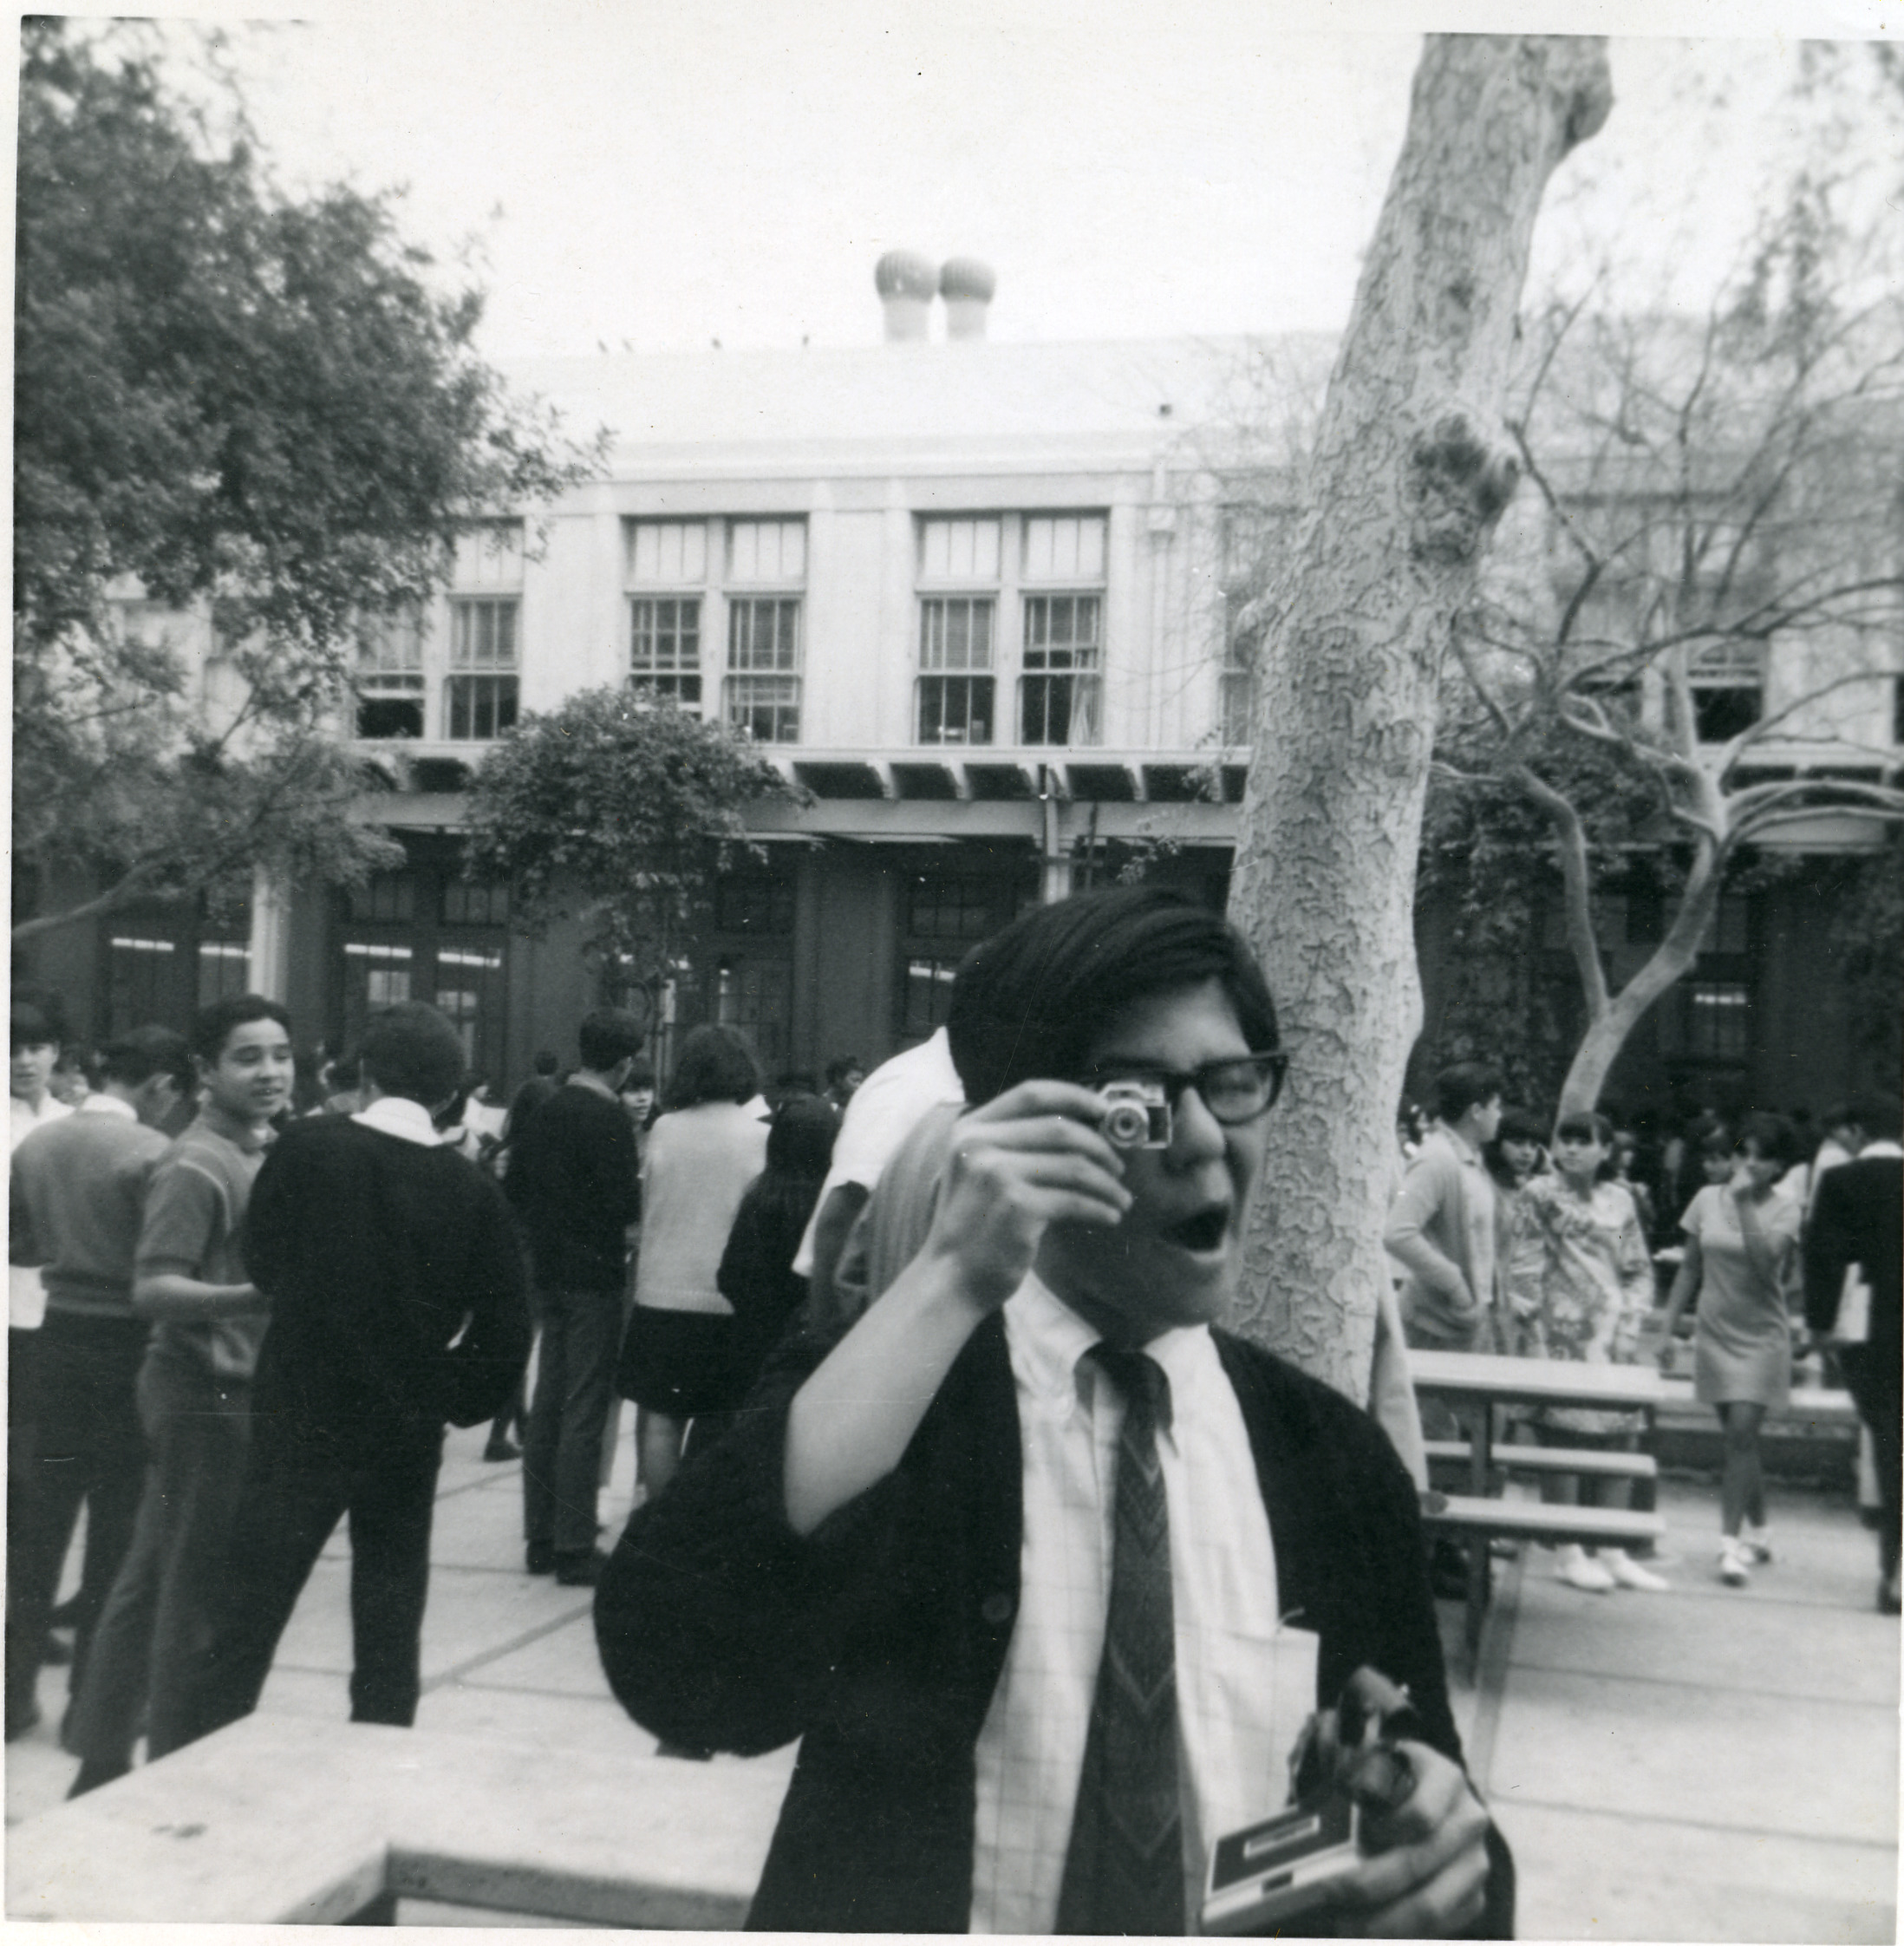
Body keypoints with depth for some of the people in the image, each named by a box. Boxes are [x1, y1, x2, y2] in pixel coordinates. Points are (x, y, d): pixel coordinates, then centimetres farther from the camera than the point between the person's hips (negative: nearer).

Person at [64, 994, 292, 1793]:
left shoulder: (267, 1152, 11)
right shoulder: (195, 1167, -16)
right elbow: (152, 1291, -23)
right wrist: (250, 1297, -34)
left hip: (240, 1388, 9)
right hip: (204, 1392, -9)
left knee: (150, 1580, 16)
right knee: (198, 1591, 0)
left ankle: (100, 1761, 27)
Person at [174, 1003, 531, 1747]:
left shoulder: (304, 1148, -10)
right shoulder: (472, 1189, -7)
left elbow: (259, 1262, 4)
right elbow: (506, 1329, -5)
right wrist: (453, 1402, 8)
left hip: (297, 1424, -1)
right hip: (407, 1435, 1)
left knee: (242, 1629, 7)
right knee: (390, 1637, 13)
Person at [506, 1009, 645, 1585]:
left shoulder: (546, 1111, 7)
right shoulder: (609, 1116, -15)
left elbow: (514, 1189, 11)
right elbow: (623, 1202, -19)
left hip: (549, 1273, 7)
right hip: (595, 1276, -7)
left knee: (548, 1406, 13)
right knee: (585, 1412, -2)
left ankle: (540, 1537, 21)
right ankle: (574, 1547, 1)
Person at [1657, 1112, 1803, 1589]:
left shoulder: (1784, 1211, -6)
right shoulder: (1708, 1199, 2)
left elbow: (1766, 1263, -23)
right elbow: (1689, 1269, 9)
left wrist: (1745, 1202, -23)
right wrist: (1668, 1327, 8)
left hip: (1761, 1337, -3)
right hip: (1714, 1332, 3)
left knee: (1742, 1434, -12)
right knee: (1739, 1439, 10)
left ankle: (1732, 1543, -8)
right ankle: (1757, 1533, 26)